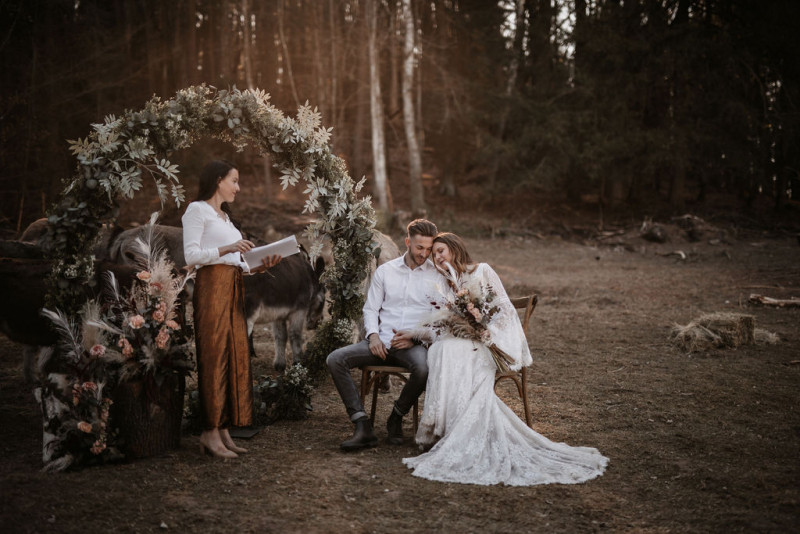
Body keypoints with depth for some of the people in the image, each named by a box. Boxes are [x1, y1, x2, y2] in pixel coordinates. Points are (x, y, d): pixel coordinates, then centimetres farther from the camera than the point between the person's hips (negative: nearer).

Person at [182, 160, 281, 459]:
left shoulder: (225, 216, 26)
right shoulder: (197, 210, 1)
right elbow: (191, 255, -10)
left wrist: (259, 266, 5)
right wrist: (227, 249, -20)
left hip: (233, 288, 8)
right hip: (212, 286, -8)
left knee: (235, 355, 2)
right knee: (214, 355, -11)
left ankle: (224, 430, 4)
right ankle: (211, 432, -9)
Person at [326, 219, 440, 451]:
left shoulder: (437, 276, 4)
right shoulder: (385, 271, 12)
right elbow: (370, 308, 14)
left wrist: (415, 337, -13)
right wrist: (373, 335, -6)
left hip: (414, 344, -3)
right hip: (382, 341, 3)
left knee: (424, 369, -38)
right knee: (335, 359, -19)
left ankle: (396, 418, -8)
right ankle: (363, 427, -24)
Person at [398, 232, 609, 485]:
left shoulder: (482, 271, 6)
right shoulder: (445, 284, 23)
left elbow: (505, 310, -2)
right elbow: (441, 329, 18)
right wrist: (413, 333, 5)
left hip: (490, 342, -4)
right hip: (460, 343, 5)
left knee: (452, 350, -37)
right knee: (440, 349, -32)